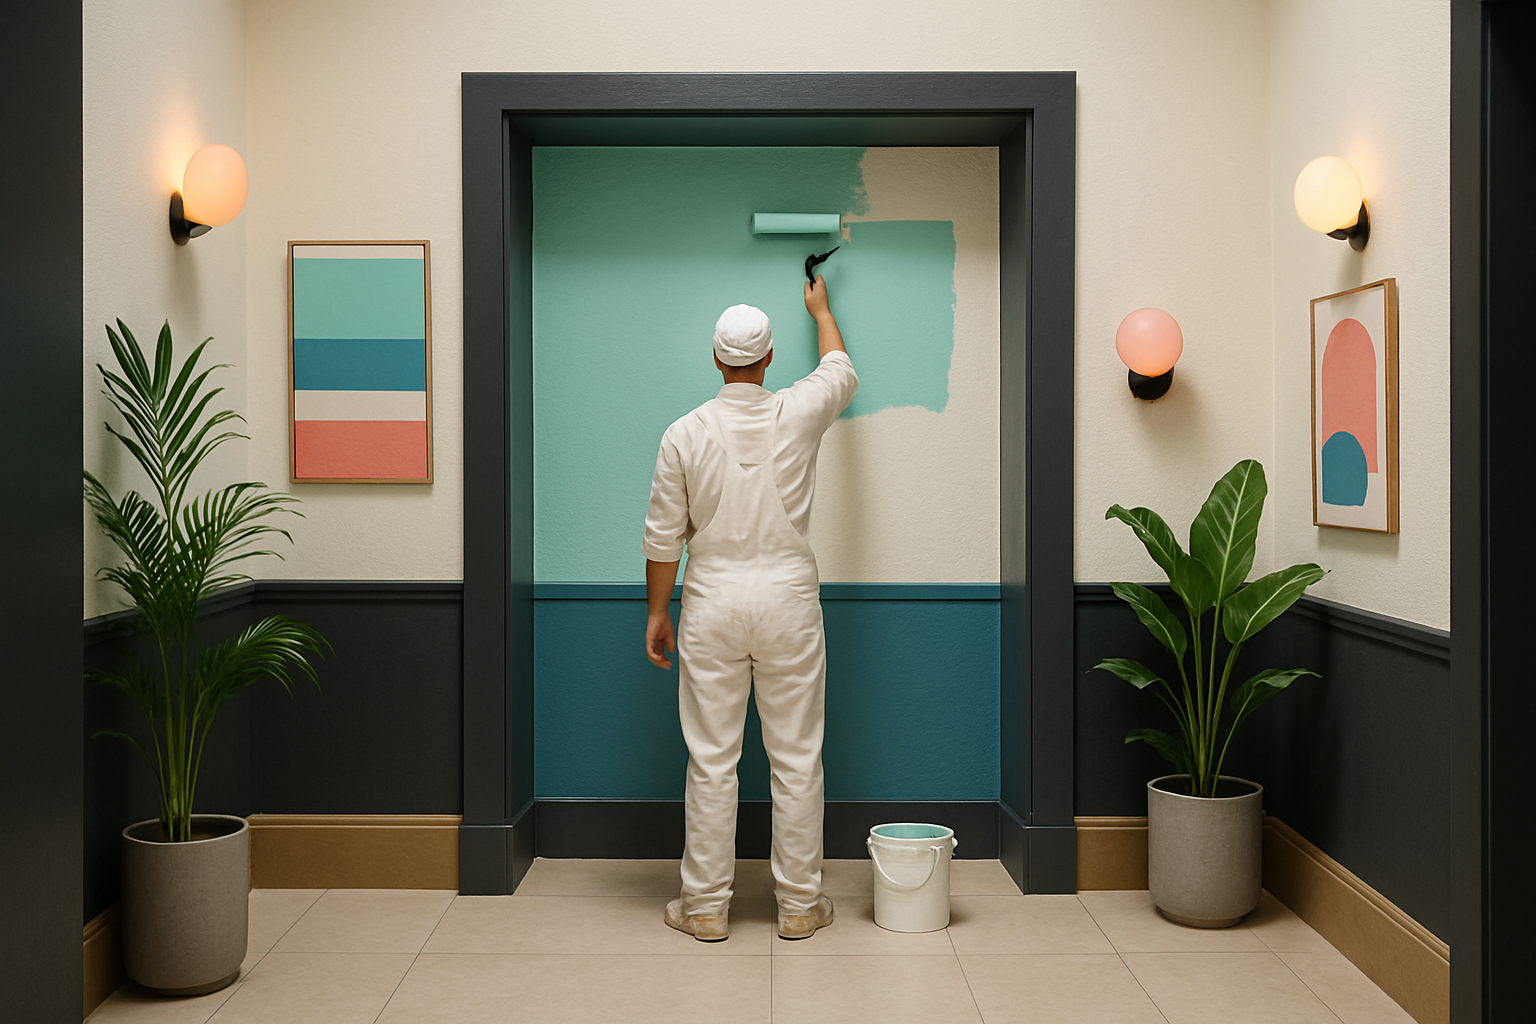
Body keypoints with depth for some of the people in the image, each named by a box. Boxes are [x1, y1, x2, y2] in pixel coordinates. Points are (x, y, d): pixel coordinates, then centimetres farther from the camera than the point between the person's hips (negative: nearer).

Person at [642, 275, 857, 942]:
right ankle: (799, 903, 14)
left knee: (711, 760, 5)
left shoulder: (685, 435, -4)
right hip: (787, 597, 0)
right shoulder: (797, 415, -2)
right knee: (795, 758, 7)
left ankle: (706, 904, 13)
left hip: (712, 601, 0)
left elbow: (664, 538, -2)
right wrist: (820, 309, 38)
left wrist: (656, 612, 10)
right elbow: (841, 369, 22)